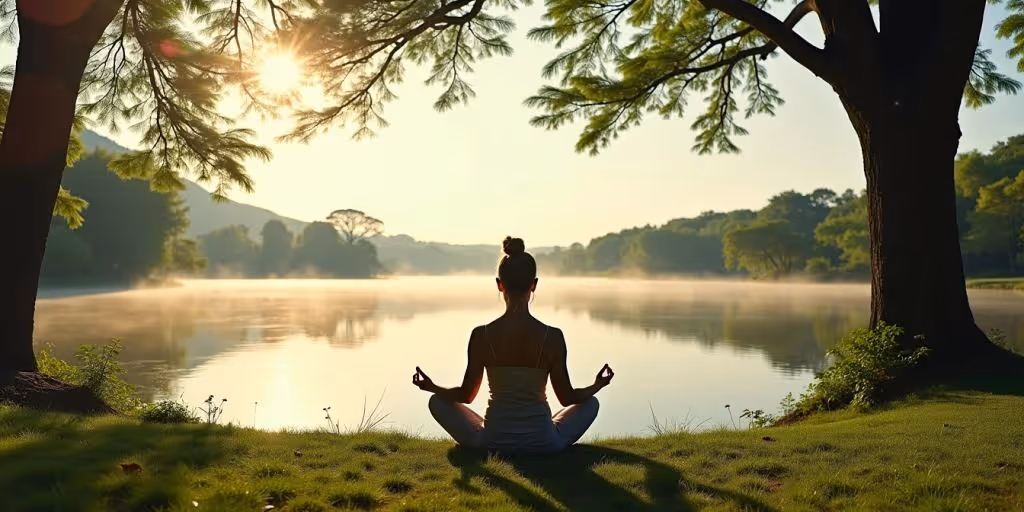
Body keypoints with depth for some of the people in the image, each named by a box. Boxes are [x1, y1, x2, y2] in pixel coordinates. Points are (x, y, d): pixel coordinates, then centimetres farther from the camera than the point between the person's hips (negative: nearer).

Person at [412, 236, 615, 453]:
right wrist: (598, 385, 18)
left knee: (437, 401, 23)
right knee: (591, 402, 27)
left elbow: (466, 395, -1)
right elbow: (567, 397, -2)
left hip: (492, 442, 0)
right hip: (543, 443, 1)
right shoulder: (553, 336, -12)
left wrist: (431, 387, 18)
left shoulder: (482, 335, -11)